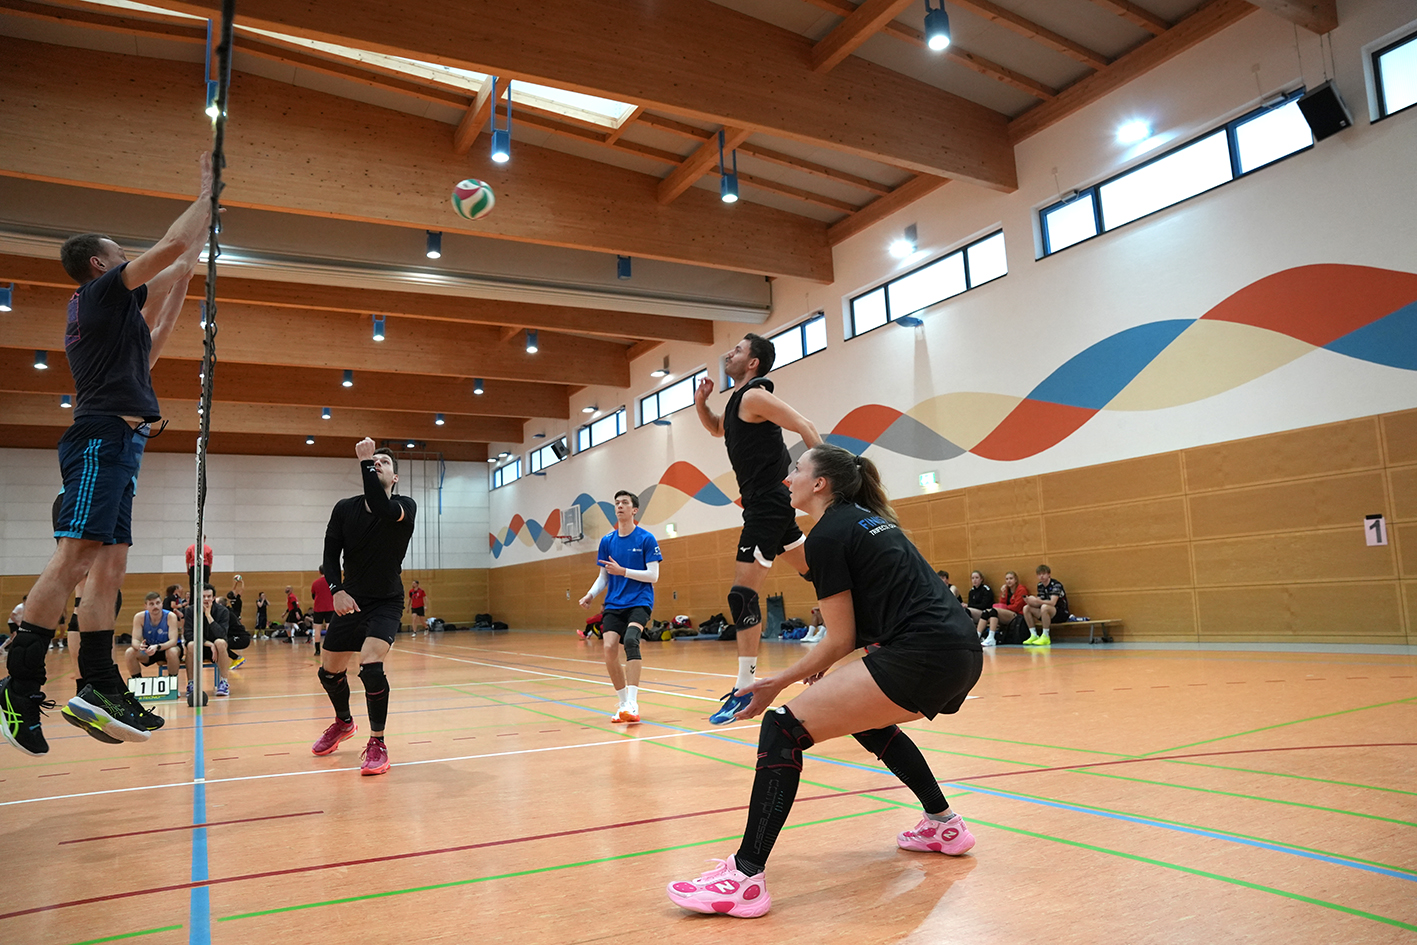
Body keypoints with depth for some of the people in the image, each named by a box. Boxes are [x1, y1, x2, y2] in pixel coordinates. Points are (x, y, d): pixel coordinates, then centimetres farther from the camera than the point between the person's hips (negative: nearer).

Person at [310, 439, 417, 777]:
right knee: (329, 671, 14)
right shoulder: (345, 508, 0)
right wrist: (337, 590, -16)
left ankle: (377, 745, -10)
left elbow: (381, 508, -36)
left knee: (370, 664, -26)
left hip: (387, 603, -5)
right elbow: (331, 554, 1)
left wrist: (366, 460, -32)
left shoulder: (405, 506, -13)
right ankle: (343, 722, 46)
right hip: (350, 602, 5)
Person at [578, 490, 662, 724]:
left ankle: (632, 704, -29)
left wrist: (623, 571, -17)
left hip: (639, 602, -4)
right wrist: (591, 594, -2)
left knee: (630, 640, -29)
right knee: (609, 648, -13)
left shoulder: (646, 539, -3)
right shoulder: (607, 541, 10)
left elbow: (653, 575, -7)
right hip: (613, 604, 4)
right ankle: (623, 703, 6)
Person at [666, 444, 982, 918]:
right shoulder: (871, 519, 21)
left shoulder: (827, 534, -5)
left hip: (922, 656, -10)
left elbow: (841, 639, -5)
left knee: (784, 728, -10)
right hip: (964, 653, 10)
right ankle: (944, 825, 40)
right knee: (866, 718, 34)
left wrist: (778, 683, 4)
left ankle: (745, 878, -13)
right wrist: (825, 662, 23)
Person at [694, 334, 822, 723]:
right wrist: (701, 403, 14)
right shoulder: (738, 399, 16)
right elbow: (717, 429, 34)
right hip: (768, 503, 11)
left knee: (742, 594, -11)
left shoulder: (754, 395, -12)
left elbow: (805, 426, -20)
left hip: (768, 504, -11)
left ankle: (745, 689, -6)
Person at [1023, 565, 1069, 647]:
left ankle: (1045, 637, -29)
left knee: (1044, 607, -37)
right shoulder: (1040, 585, 7)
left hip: (1061, 613, -8)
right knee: (1026, 608, -7)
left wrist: (1038, 601, -39)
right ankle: (1034, 636, -9)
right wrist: (1030, 601, -17)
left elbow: (1053, 602, -28)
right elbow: (1039, 603, 4)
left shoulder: (1056, 584, -15)